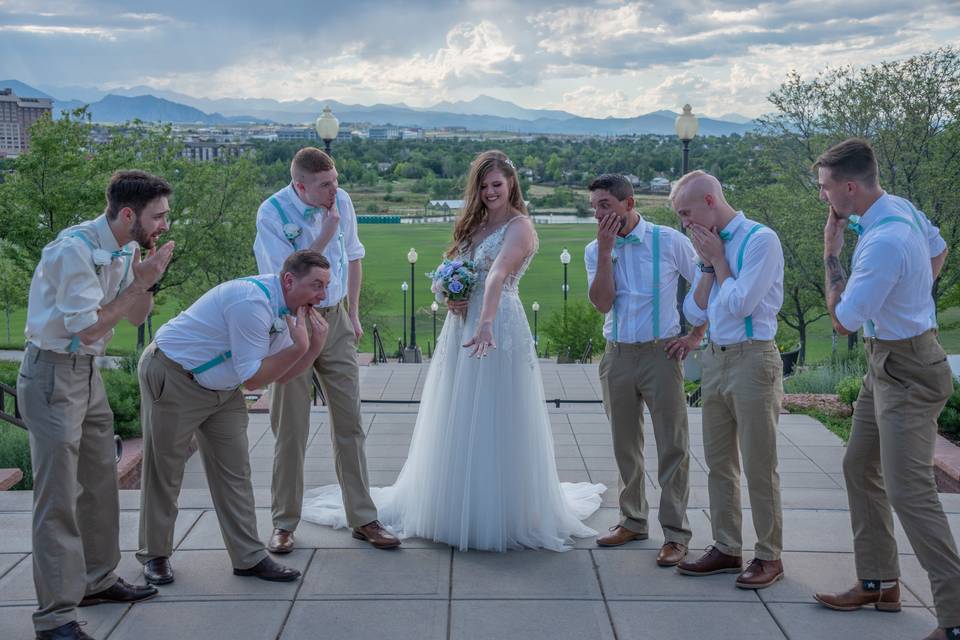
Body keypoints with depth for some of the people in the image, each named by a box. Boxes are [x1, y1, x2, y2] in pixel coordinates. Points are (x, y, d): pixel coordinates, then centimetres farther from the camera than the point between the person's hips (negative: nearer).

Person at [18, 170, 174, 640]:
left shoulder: (127, 249, 4)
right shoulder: (75, 250, -22)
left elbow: (137, 317, 12)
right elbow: (87, 329, -22)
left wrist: (144, 281, -6)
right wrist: (139, 284, -18)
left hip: (88, 372, 9)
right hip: (53, 375, -9)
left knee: (100, 482, 16)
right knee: (58, 498, -7)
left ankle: (97, 580, 32)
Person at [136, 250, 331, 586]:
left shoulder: (284, 308, -1)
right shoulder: (253, 303, -30)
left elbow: (281, 374, 5)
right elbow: (252, 379, -25)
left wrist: (315, 344, -9)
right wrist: (299, 346, -24)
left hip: (222, 389, 9)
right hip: (172, 378, -9)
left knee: (234, 470, 6)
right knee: (164, 469, 5)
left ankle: (248, 557, 12)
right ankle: (154, 555, 21)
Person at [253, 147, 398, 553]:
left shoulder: (342, 201, -2)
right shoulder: (273, 213, -16)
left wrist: (354, 314, 13)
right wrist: (324, 235, -24)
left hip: (335, 320, 4)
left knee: (350, 422, 7)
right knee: (290, 430, 4)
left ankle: (363, 519, 17)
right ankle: (284, 524, 19)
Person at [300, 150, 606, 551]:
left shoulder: (519, 226, -9)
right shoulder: (473, 224, 15)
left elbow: (497, 275, -27)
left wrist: (486, 323, -40)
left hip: (498, 330, -7)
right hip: (459, 329, 7)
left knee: (498, 424, 0)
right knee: (457, 423, 13)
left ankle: (503, 514, 14)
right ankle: (456, 508, 27)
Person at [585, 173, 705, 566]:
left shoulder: (669, 242, -6)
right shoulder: (595, 251, 3)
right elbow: (602, 303, -11)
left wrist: (696, 337, -1)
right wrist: (606, 250, -15)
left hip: (661, 354, -3)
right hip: (617, 355, 4)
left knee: (672, 446, -2)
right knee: (625, 445, 13)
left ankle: (675, 533, 7)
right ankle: (632, 521, 28)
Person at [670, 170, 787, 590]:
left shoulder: (760, 240, -11)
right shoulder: (710, 246, 11)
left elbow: (741, 303, -18)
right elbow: (695, 313, 9)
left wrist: (718, 260, -7)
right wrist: (709, 265, -1)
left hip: (753, 358, -8)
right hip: (715, 358, 8)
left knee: (758, 465, 0)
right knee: (719, 462, 13)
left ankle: (769, 556, 12)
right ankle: (726, 548, 23)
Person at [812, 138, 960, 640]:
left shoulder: (883, 242, -28)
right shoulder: (902, 208, 3)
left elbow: (842, 320, -21)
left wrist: (831, 251, -14)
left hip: (905, 371, -11)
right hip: (886, 364, 11)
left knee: (909, 492, -10)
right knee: (860, 468, 17)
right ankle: (878, 583, 28)